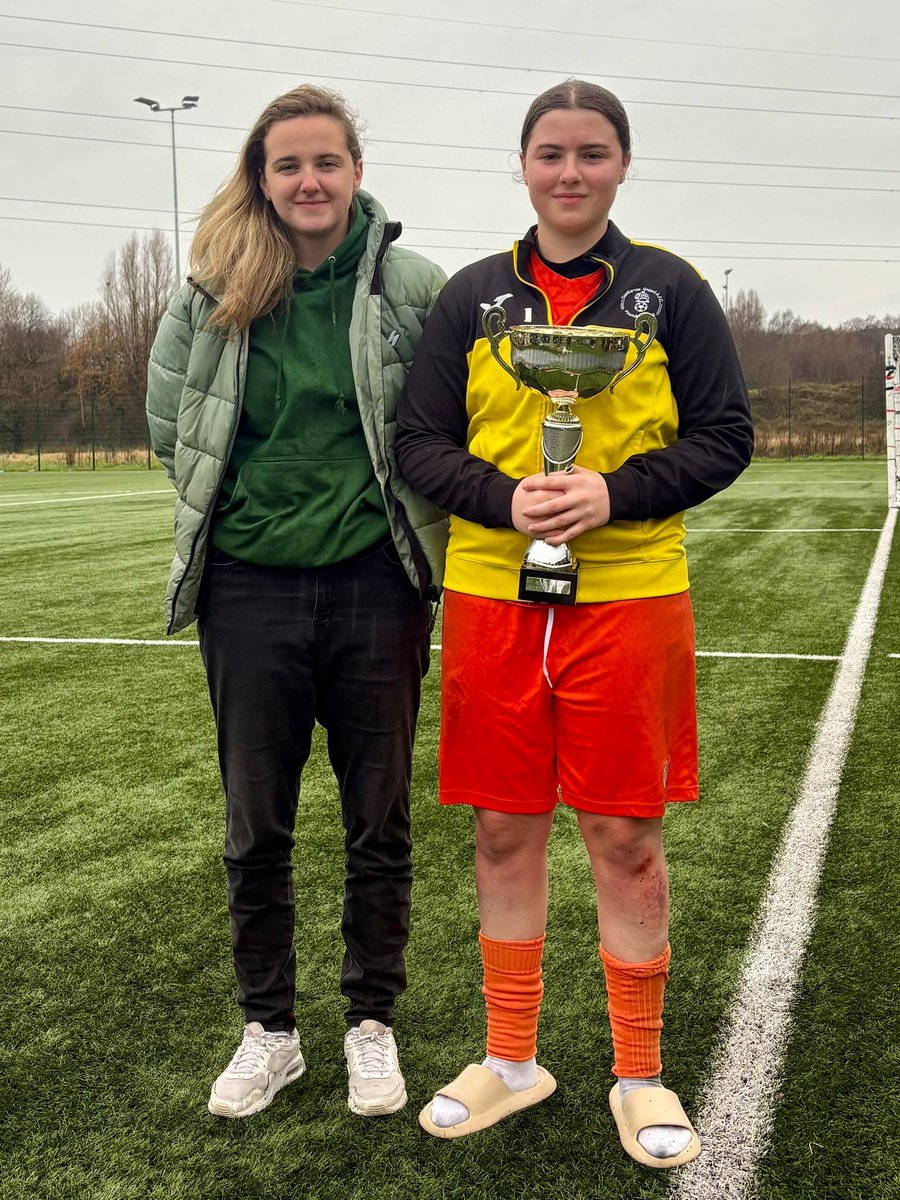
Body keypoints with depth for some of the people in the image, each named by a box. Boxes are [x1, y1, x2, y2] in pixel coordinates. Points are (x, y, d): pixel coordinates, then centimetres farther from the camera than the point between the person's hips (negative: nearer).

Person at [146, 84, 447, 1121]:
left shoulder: (412, 284, -4)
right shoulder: (214, 288, 1)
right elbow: (168, 422, 12)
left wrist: (396, 503, 3)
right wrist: (244, 502, 9)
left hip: (376, 586, -1)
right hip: (250, 587, 2)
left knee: (378, 821, 10)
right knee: (254, 827, 9)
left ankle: (373, 1024, 27)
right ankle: (268, 1029, 28)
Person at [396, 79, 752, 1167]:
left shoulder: (669, 289, 3)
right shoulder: (471, 296, 7)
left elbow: (724, 437, 1)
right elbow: (419, 443, 5)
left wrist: (614, 493, -15)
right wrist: (506, 500, -13)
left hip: (629, 597, -1)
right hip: (491, 596, 2)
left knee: (625, 836, 5)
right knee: (504, 831, 9)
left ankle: (640, 1075, 24)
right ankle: (511, 1060, 28)